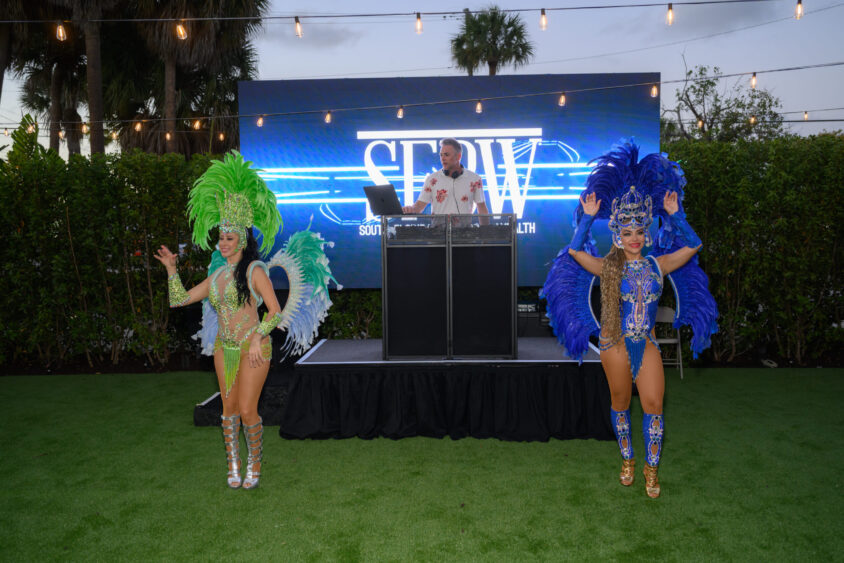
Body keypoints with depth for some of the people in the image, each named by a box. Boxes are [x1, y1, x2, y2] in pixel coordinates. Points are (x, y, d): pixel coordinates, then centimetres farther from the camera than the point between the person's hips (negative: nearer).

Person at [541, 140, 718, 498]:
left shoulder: (658, 265, 4)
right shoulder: (607, 267, -4)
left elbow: (691, 247, -1)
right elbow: (574, 250, -15)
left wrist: (673, 215, -7)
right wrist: (588, 217, -18)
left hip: (646, 343, 2)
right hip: (615, 343, -1)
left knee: (653, 404, -3)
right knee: (620, 403, 11)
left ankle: (651, 467, 12)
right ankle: (627, 460, 29)